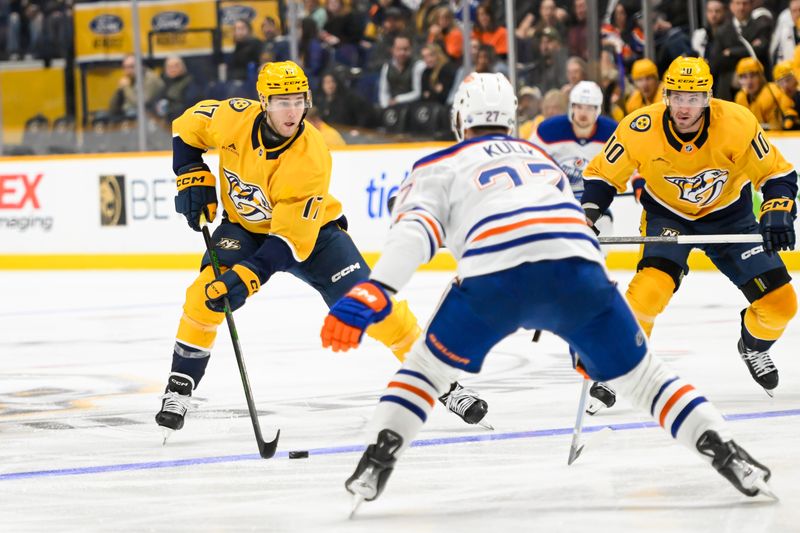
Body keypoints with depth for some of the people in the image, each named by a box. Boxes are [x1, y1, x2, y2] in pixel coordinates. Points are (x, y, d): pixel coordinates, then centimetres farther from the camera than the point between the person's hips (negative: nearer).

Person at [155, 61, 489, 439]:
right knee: (208, 290, -25)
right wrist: (193, 178, -13)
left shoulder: (311, 159, -32)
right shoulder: (236, 118, -25)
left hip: (309, 228, -2)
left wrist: (248, 276, -44)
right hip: (244, 226, 2)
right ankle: (179, 387, -8)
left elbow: (291, 237, -34)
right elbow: (188, 126, -3)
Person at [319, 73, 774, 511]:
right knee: (639, 373, 18)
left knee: (429, 364, 21)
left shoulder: (439, 168, 24)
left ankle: (376, 463, 7)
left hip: (495, 276, -3)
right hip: (578, 267, 3)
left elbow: (414, 231, 4)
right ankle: (727, 454, 6)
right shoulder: (540, 157, 39)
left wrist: (371, 294, -6)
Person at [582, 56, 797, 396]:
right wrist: (585, 218, -23)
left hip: (727, 214, 2)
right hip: (667, 214, -2)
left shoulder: (736, 123, -27)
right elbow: (602, 176, -10)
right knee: (651, 288, -30)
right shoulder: (640, 129, -26)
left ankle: (753, 347, 31)